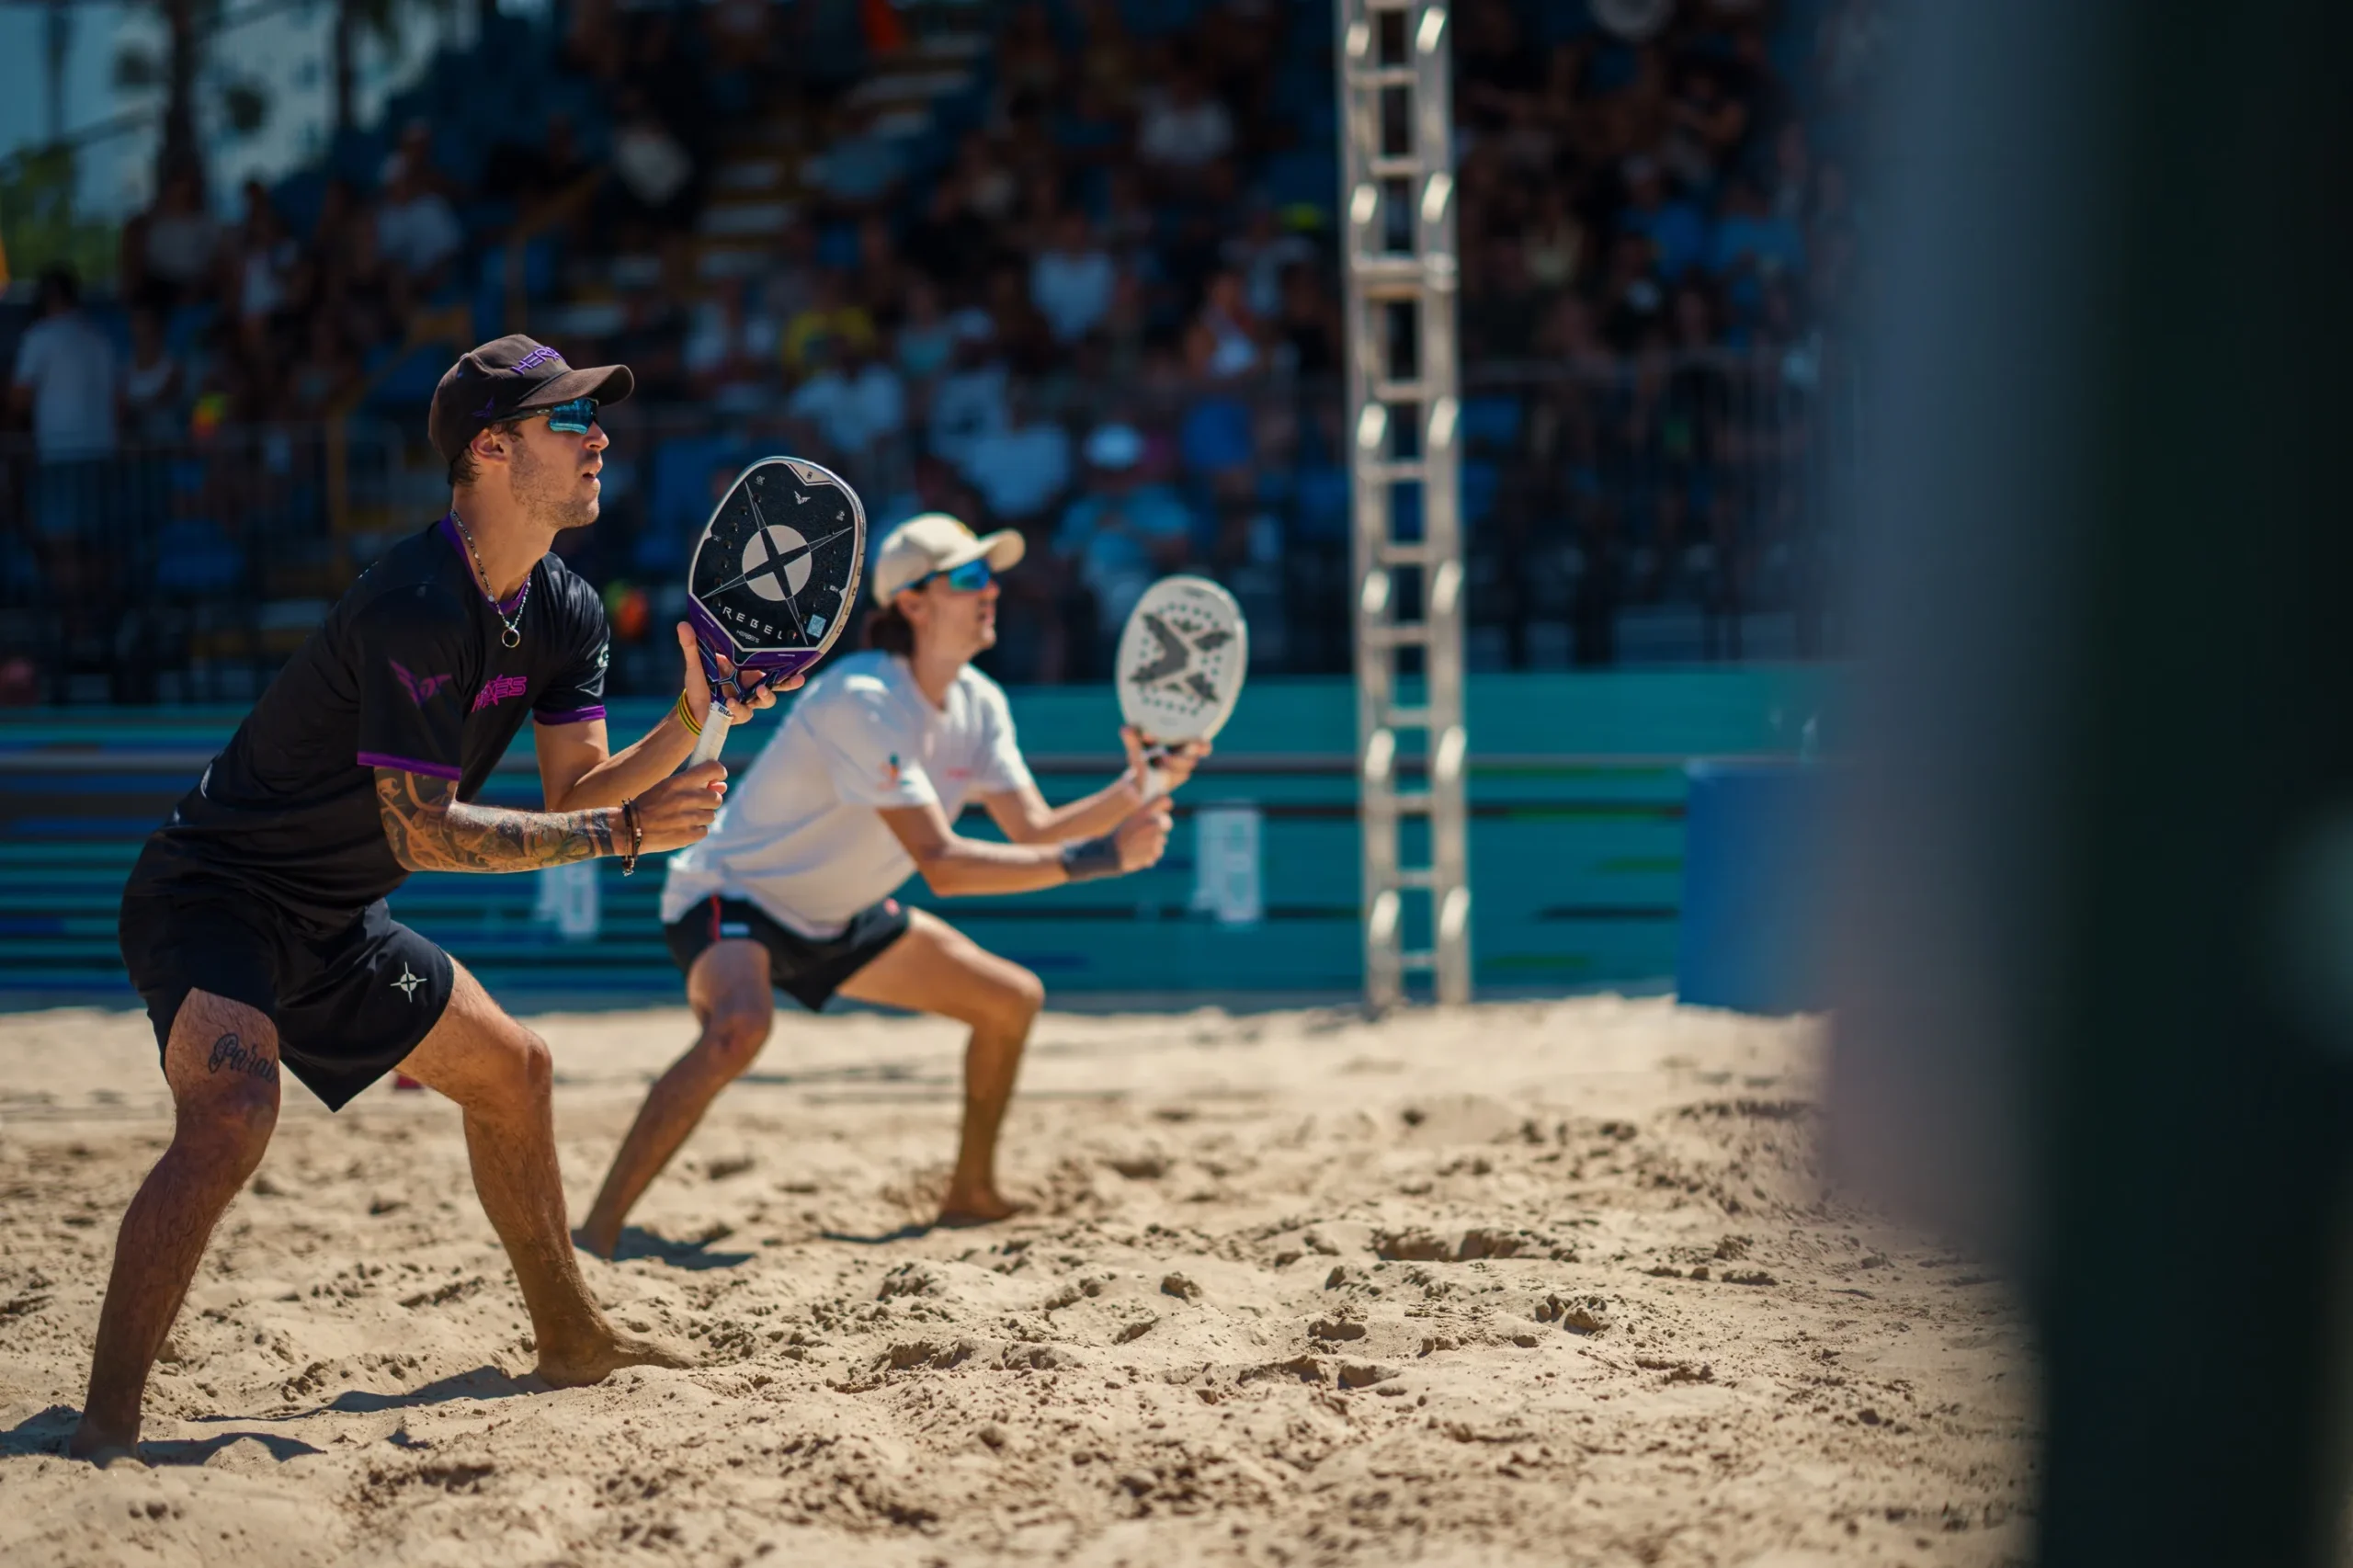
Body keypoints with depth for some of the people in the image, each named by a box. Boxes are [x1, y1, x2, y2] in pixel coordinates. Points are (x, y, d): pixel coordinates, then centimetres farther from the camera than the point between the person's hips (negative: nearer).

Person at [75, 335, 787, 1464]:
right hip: (213, 896, -10)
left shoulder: (563, 612, 2)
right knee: (232, 1108, -34)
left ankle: (571, 1341, 41)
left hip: (332, 924, 10)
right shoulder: (418, 609, -27)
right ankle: (103, 1433, -34)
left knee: (510, 1070, 21)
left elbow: (574, 791, 4)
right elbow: (423, 831, -26)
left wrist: (694, 722, -12)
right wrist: (624, 834, -24)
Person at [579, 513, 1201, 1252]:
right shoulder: (864, 700, -30)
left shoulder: (978, 704, -2)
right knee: (740, 1027, -39)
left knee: (1013, 999, 10)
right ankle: (598, 1231, -36)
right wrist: (1095, 859, -37)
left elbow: (1035, 829, -2)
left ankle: (971, 1192, 28)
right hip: (732, 899, -9)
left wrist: (1135, 790, -19)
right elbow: (942, 863, -34)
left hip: (835, 917, 9)